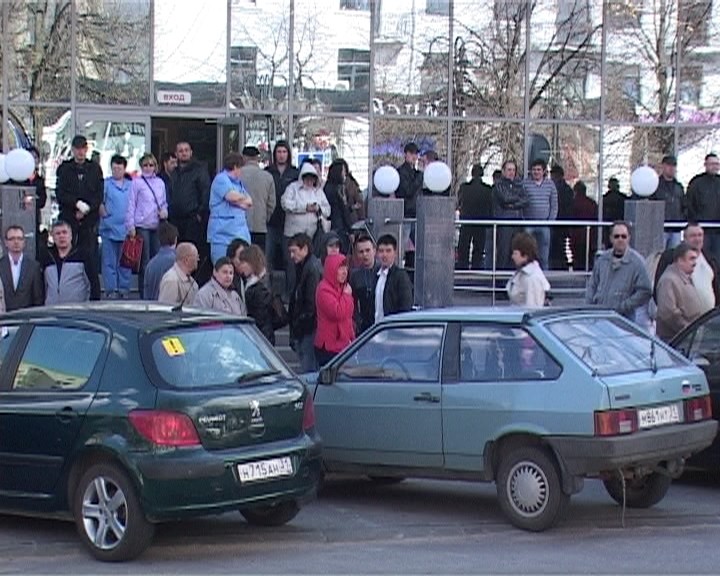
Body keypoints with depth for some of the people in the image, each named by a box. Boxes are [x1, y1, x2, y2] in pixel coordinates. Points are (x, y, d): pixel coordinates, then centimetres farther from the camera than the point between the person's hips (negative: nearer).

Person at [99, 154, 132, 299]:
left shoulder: (131, 185, 9)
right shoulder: (106, 184, 0)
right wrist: (104, 214, -13)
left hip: (126, 230, 3)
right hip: (109, 229, -3)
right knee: (109, 261, 0)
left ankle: (124, 289, 15)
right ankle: (110, 289, 4)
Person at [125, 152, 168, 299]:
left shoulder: (160, 182, 13)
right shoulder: (137, 182, 0)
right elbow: (131, 205, -1)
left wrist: (164, 211, 0)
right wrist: (130, 226, -6)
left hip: (157, 225, 4)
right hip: (142, 225, -4)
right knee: (144, 260, -4)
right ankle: (143, 294, 0)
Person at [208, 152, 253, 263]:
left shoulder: (238, 183, 23)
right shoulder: (221, 179, -4)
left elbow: (249, 203, 15)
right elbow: (233, 196, -18)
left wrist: (240, 200, -6)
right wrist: (244, 198, 4)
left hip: (241, 235, 8)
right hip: (223, 237, -8)